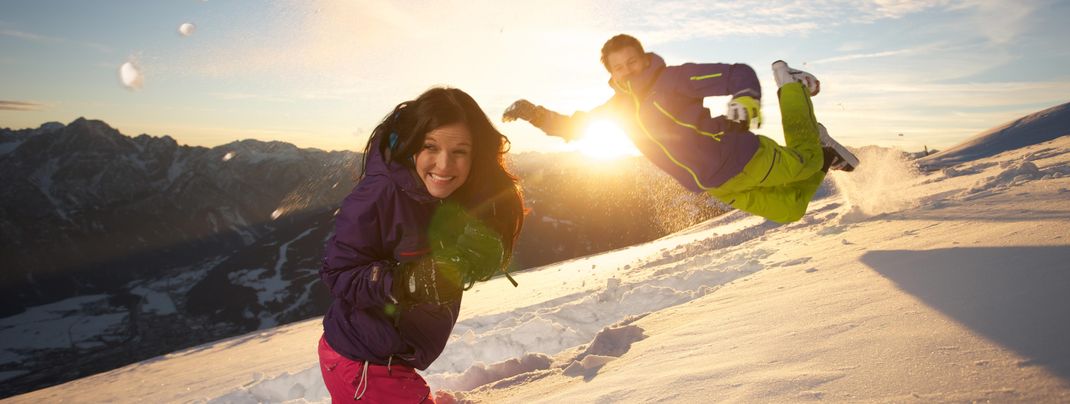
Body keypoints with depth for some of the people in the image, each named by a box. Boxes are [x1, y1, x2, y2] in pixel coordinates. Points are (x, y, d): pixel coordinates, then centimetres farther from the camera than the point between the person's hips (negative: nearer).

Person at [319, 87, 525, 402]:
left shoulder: (461, 200, -7)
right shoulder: (380, 194, -26)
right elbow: (338, 272, -23)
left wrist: (484, 256, -26)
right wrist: (406, 283, -37)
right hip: (364, 366, -7)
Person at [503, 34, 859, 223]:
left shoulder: (675, 79, -17)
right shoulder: (619, 108, 1)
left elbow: (741, 73, -19)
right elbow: (573, 127, 9)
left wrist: (746, 100, -40)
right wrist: (534, 113, -4)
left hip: (742, 156, -5)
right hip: (720, 189, 5)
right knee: (791, 211, 14)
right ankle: (825, 158, 36)